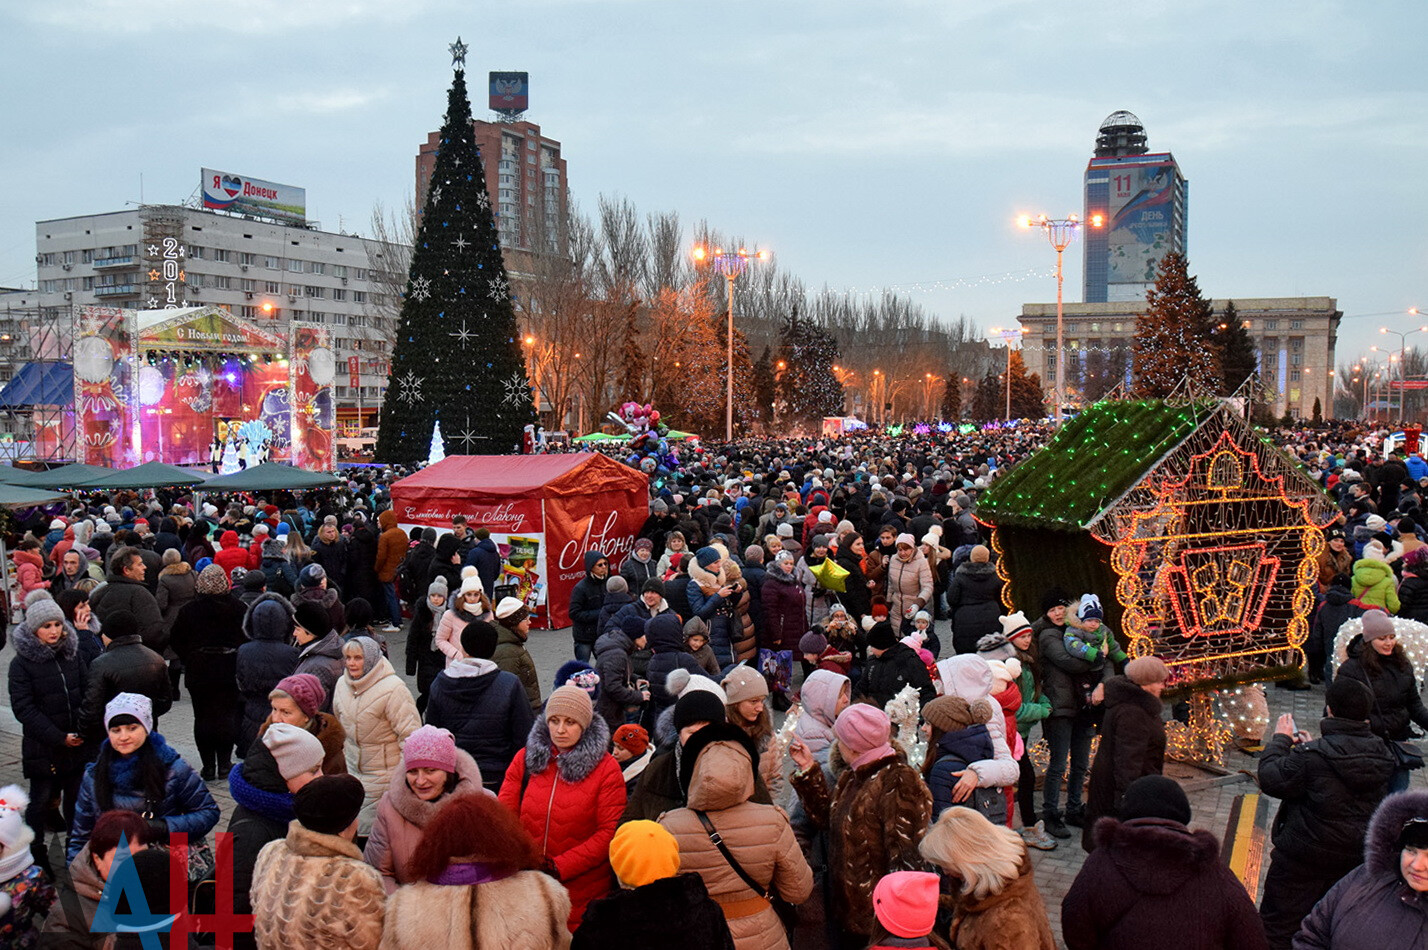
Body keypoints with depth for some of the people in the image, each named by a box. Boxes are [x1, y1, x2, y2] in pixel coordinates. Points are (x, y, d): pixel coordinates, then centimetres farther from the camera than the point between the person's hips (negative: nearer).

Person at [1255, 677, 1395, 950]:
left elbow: (1270, 780, -16)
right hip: (1355, 858, 7)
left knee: (1277, 928, 5)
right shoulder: (1380, 754, -3)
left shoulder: (1311, 756, -25)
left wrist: (1280, 739, -4)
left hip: (1303, 859, -7)